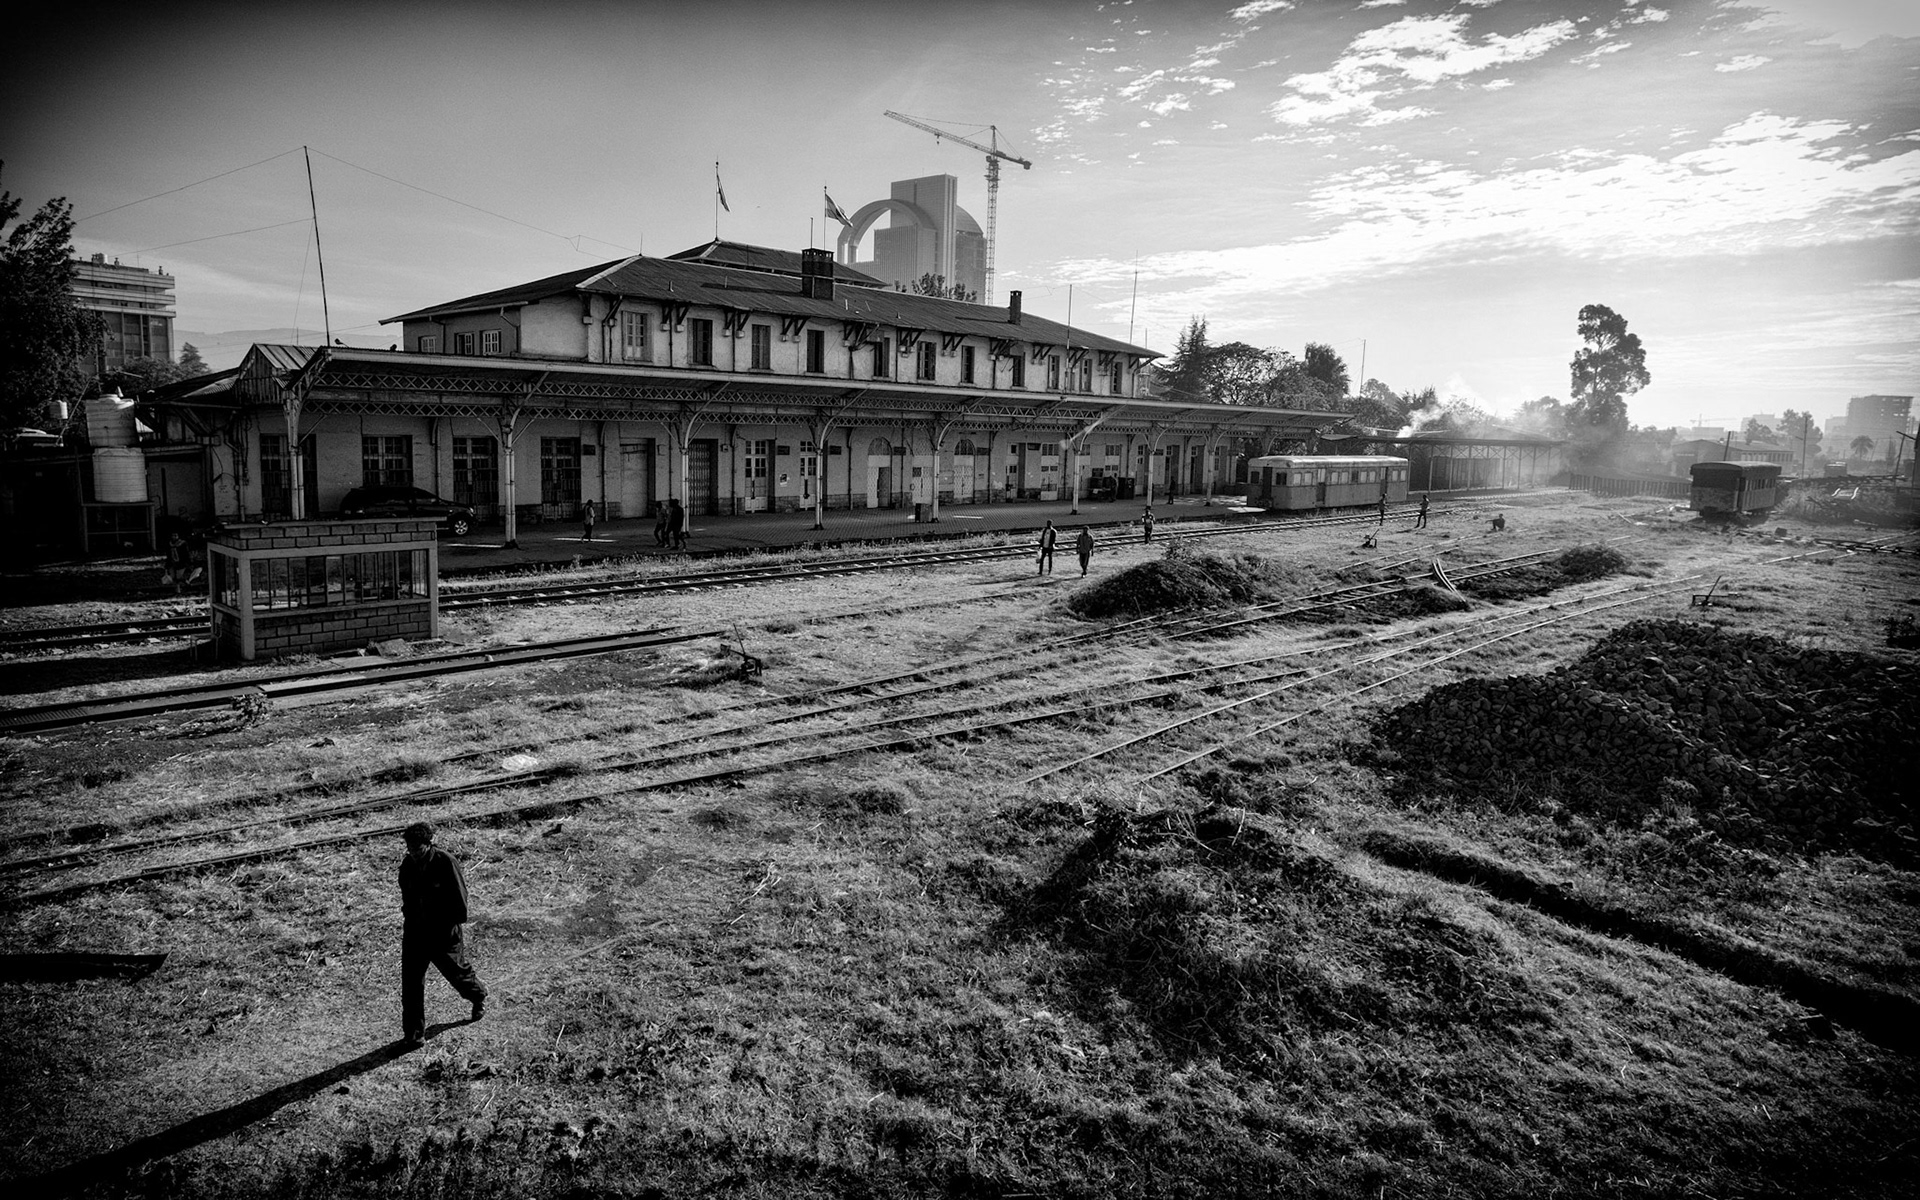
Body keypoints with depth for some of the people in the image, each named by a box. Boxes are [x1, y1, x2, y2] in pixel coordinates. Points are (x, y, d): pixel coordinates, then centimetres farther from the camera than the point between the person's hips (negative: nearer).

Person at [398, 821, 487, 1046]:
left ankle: (479, 997, 43)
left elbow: (459, 895, -14)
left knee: (456, 970, 13)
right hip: (414, 930, 4)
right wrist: (409, 919, 11)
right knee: (410, 980, 0)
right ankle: (414, 1032, 12)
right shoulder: (407, 864, -2)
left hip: (443, 931, -4)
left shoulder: (446, 863, -19)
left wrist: (454, 926, -13)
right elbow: (406, 895, 14)